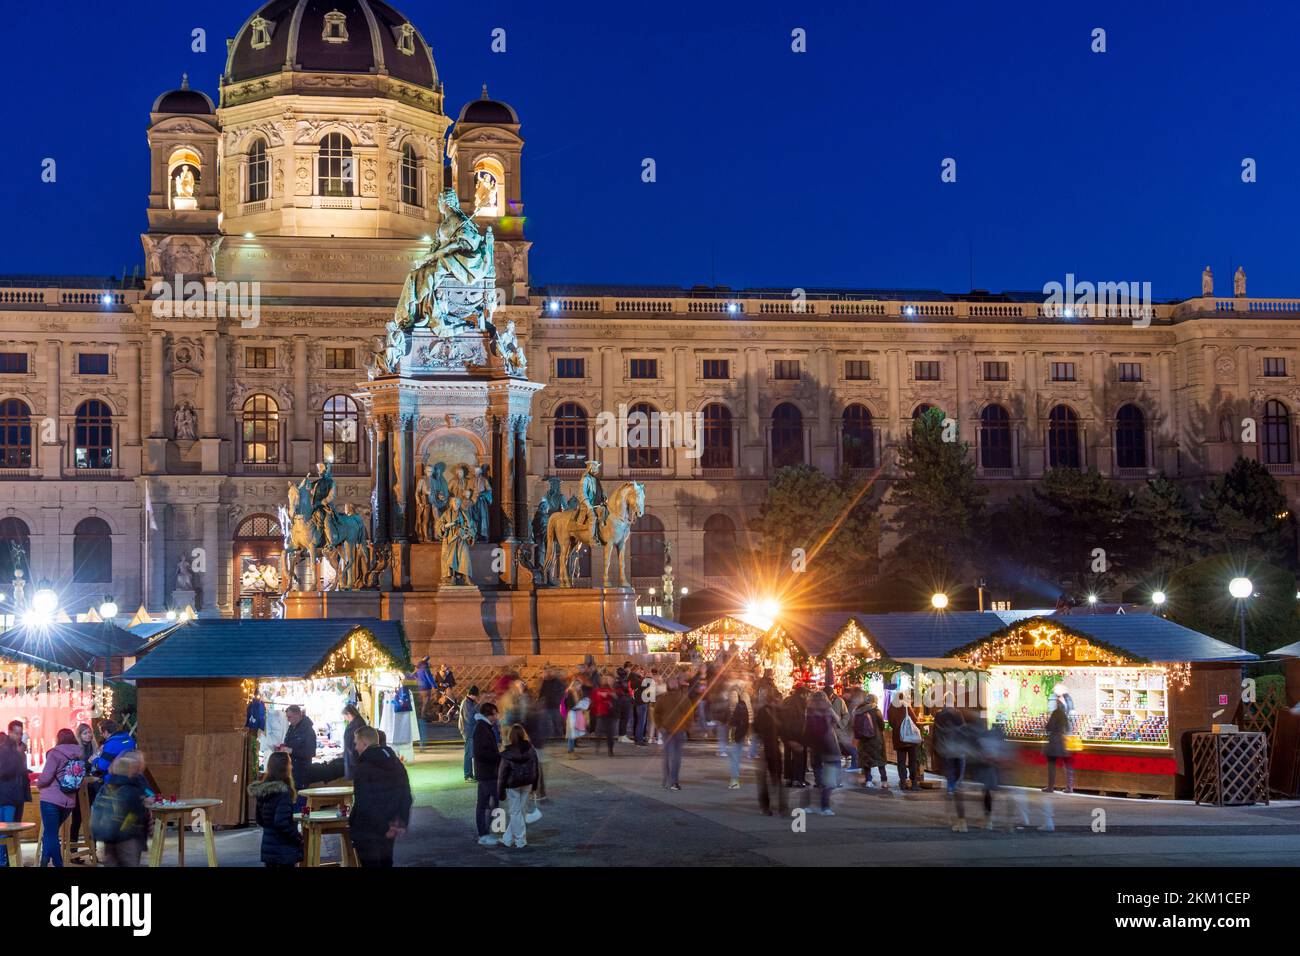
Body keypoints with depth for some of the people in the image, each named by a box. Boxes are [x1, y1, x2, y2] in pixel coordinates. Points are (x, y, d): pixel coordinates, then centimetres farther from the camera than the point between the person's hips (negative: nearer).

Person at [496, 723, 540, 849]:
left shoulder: (507, 754, -19)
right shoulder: (531, 750, -5)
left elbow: (502, 774, -13)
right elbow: (536, 769, 5)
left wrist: (500, 792, -5)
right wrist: (534, 786, 17)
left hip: (512, 786, -4)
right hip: (527, 785, 5)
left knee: (515, 813, 7)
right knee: (521, 811, 14)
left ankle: (520, 841, 10)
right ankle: (507, 838, 22)